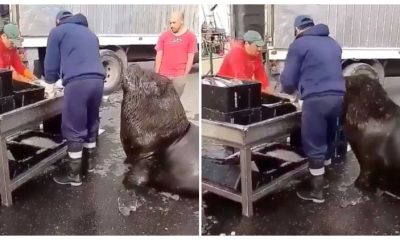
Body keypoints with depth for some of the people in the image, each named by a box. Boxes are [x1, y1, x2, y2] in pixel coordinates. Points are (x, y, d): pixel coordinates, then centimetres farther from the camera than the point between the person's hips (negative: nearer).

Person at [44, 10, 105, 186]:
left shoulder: (58, 31, 13)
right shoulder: (89, 33, 30)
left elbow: (51, 65, 12)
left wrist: (50, 80, 34)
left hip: (77, 82, -6)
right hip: (97, 80, 6)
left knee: (74, 130, 2)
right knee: (91, 124, 21)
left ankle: (73, 174, 11)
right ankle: (89, 161, 34)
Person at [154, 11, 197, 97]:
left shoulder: (190, 36, 1)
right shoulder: (164, 36, 6)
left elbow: (190, 58, 0)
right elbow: (159, 56, 7)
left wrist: (185, 75, -4)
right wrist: (156, 74, 4)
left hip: (179, 76, -2)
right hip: (163, 75, 2)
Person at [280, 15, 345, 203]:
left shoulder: (299, 44, 1)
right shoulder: (332, 43, 21)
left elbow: (288, 79, 1)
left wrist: (290, 90, 22)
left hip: (316, 99, -7)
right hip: (338, 97, 7)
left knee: (314, 145, 3)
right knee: (327, 140, 21)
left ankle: (317, 190, 11)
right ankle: (321, 177, 36)